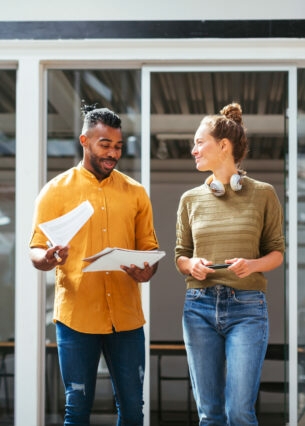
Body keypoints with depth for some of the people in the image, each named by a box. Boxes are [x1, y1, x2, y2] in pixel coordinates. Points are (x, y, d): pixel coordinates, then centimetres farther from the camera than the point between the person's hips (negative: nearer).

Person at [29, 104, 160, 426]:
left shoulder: (135, 192, 10)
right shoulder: (56, 191, 1)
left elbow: (149, 247, 12)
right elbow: (36, 252, 0)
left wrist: (147, 272, -11)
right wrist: (48, 259, -24)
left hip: (126, 316, 3)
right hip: (77, 316, -2)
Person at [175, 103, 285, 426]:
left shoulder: (263, 194, 0)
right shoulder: (191, 199, 8)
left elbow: (276, 252, 5)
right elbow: (180, 256, 13)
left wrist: (252, 265, -16)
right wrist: (192, 265, -9)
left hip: (246, 307, -3)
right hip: (199, 307, 3)